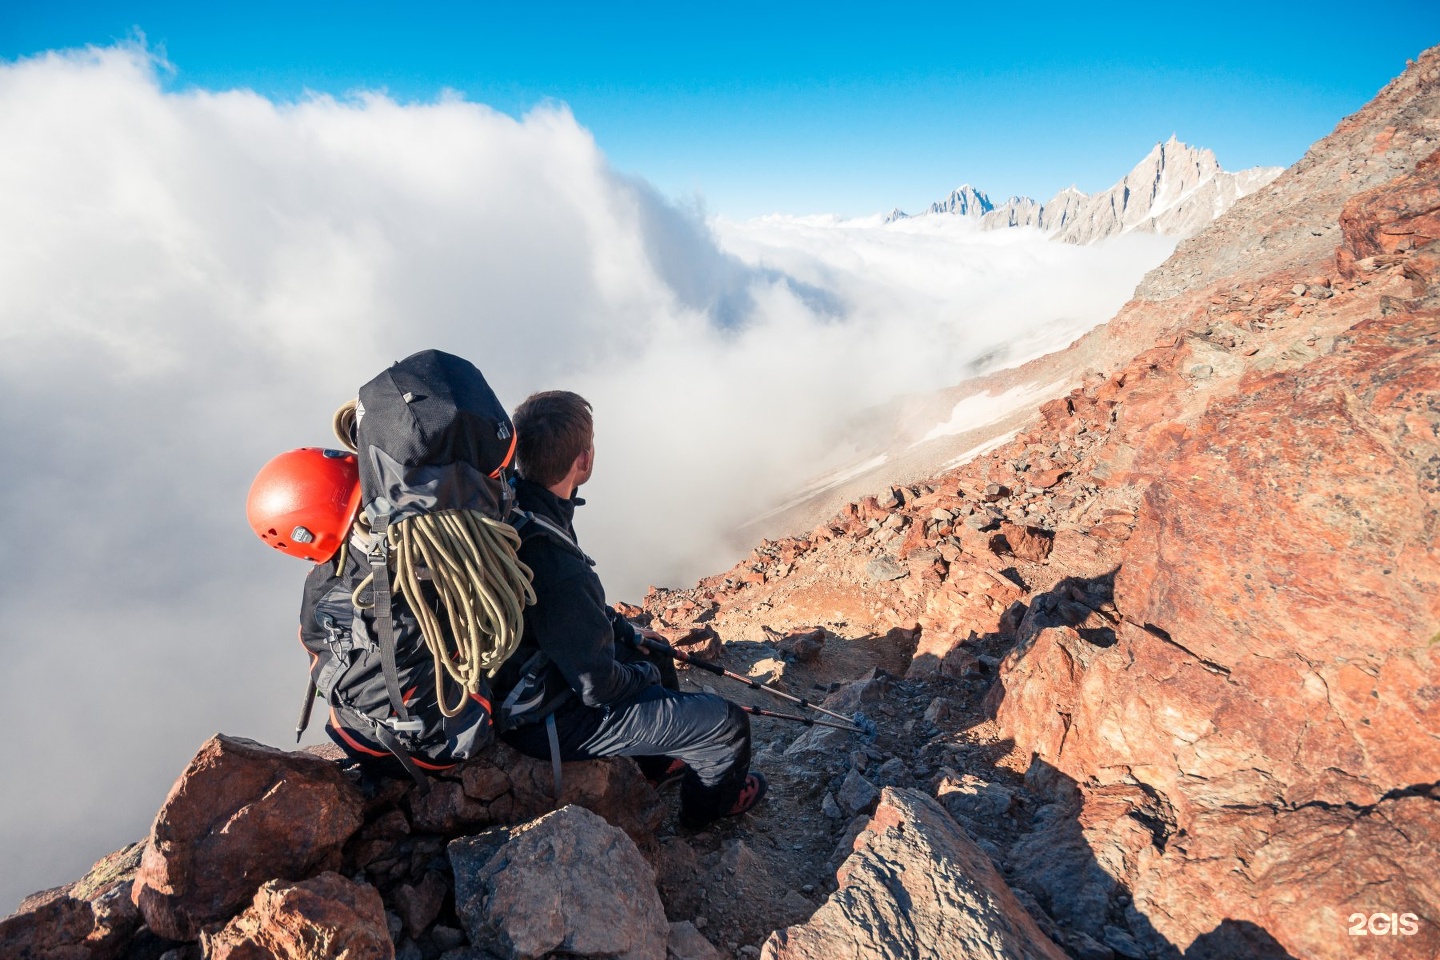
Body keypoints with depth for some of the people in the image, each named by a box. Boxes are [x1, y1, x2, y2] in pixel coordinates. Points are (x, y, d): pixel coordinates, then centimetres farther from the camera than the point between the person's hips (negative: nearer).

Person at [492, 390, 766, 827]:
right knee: (729, 724, -4)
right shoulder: (553, 566, -39)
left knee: (650, 648, 29)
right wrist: (648, 674, -6)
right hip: (547, 718, -9)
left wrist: (628, 630, 9)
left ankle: (660, 758, 46)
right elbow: (599, 687, -26)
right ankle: (706, 803, 28)